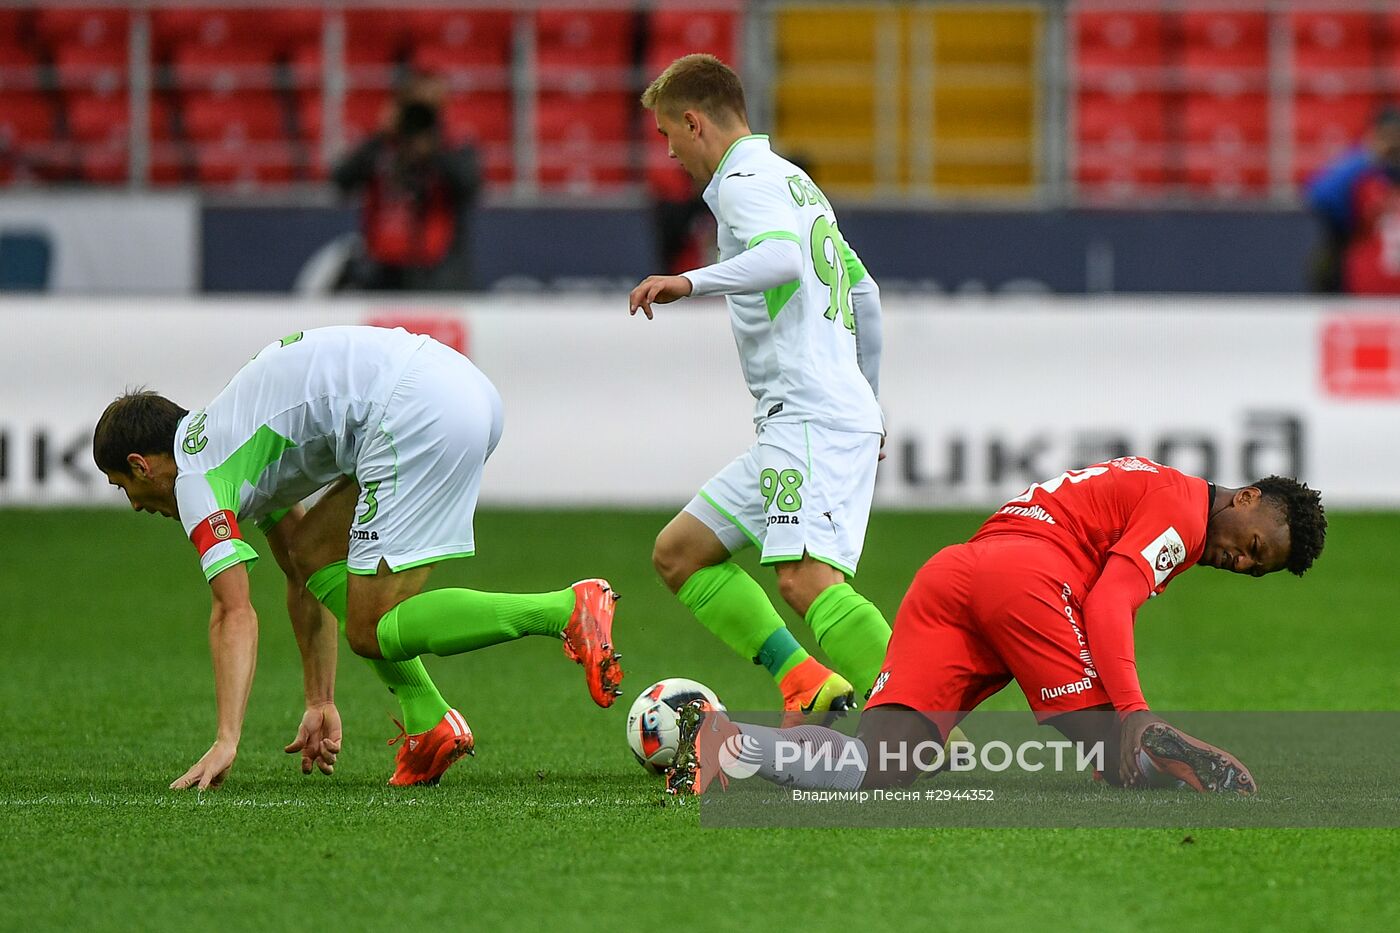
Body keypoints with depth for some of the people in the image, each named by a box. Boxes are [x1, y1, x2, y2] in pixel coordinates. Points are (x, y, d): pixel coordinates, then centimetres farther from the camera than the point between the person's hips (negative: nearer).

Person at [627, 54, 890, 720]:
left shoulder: (745, 182, -5)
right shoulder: (792, 179, 25)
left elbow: (782, 257, -28)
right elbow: (864, 294, 31)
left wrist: (690, 283, -35)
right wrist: (866, 400, 38)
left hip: (812, 416, -11)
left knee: (806, 579, -25)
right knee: (680, 553, 12)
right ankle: (810, 686, -1)